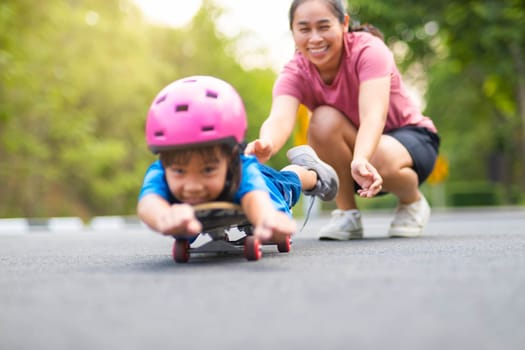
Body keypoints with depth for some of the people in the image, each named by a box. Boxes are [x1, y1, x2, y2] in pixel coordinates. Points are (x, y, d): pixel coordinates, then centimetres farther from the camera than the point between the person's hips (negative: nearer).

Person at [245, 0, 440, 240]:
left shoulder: (368, 50, -23)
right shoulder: (294, 74, -16)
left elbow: (373, 116, -40)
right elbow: (280, 119, -38)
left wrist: (360, 161, -61)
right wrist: (266, 146, -63)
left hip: (410, 137, -2)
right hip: (351, 148, 3)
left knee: (382, 159, -38)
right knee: (325, 119, -30)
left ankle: (413, 201, -3)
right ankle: (346, 212, -13)